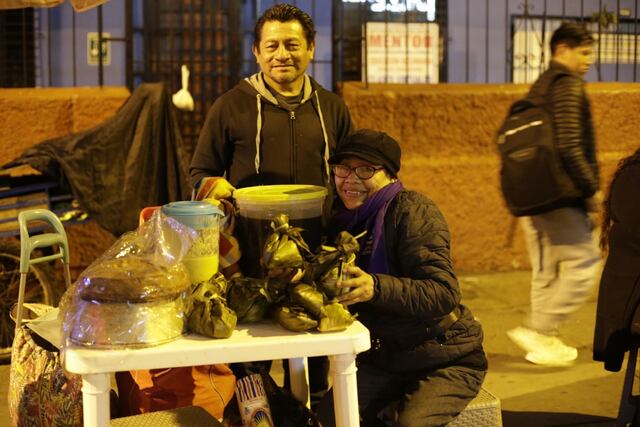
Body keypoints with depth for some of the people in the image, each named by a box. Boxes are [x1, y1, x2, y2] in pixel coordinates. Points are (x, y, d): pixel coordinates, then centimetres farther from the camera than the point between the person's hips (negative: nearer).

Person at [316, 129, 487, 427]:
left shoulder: (412, 210, -15)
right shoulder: (344, 222, 5)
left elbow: (445, 293, -26)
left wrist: (376, 287, -39)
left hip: (447, 360, -5)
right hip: (385, 360, 6)